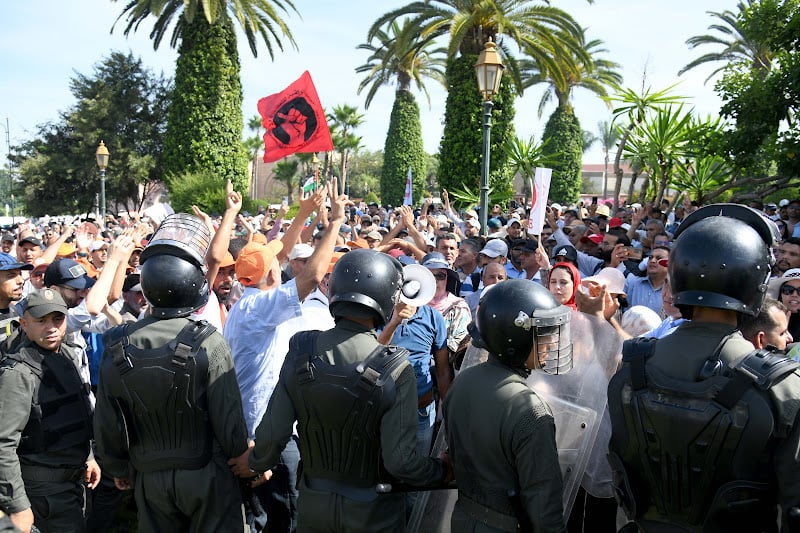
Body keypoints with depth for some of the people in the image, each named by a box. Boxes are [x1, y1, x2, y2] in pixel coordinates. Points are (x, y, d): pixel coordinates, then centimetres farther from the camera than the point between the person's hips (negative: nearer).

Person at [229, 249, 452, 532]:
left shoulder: (300, 351, -14)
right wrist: (443, 470, -3)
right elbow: (400, 461, -23)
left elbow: (273, 434, -11)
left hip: (314, 501, 3)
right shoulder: (396, 371, -23)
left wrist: (255, 463, 10)